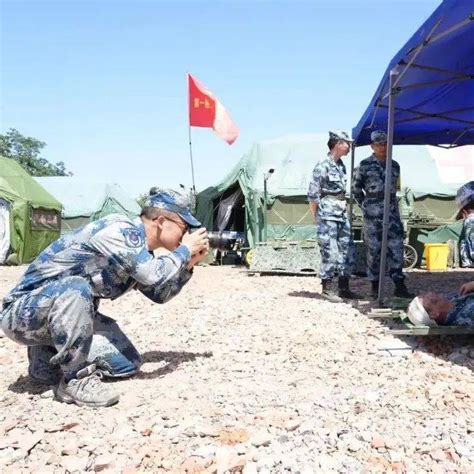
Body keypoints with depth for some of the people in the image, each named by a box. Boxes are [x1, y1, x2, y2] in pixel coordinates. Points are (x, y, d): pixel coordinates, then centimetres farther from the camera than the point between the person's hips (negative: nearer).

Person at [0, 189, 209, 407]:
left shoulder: (139, 249, 4)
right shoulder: (119, 229, -24)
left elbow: (159, 294, 14)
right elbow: (153, 275, -37)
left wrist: (189, 263, 2)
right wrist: (185, 250, -19)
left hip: (70, 317, 8)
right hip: (23, 312, -8)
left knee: (129, 362, -3)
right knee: (76, 287, -39)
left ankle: (50, 358, 13)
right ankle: (75, 380, -21)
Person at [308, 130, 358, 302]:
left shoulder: (341, 165, 12)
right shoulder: (323, 167, -12)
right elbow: (313, 194, -11)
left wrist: (343, 208, 15)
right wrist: (316, 217, -6)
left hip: (342, 214, 8)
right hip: (328, 215, -8)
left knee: (347, 250, 9)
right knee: (330, 252, -5)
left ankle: (344, 288, 19)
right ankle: (327, 289, 7)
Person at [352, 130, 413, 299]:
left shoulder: (394, 166, 12)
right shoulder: (365, 165, -1)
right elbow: (356, 188, 4)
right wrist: (365, 206, 4)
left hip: (392, 211, 4)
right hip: (373, 214, -4)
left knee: (396, 248, 0)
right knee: (374, 250, 1)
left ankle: (399, 286, 5)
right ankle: (374, 286, 10)